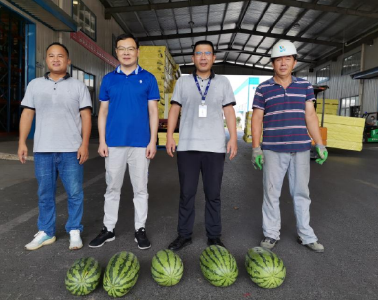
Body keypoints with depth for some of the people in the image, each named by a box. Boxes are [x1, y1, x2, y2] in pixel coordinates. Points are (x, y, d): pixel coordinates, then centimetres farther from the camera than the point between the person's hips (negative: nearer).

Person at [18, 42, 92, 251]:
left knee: (74, 193, 1)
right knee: (45, 193, 10)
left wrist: (84, 144, -9)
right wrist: (22, 142, 4)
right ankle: (46, 232, 23)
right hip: (42, 150, 3)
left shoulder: (78, 87, 6)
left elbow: (86, 116, 0)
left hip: (71, 150, -2)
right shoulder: (35, 85, 13)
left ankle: (74, 231, 15)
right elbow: (27, 114, 11)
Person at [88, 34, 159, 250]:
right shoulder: (109, 79, 9)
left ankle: (141, 229, 19)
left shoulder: (148, 78, 4)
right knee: (113, 188, 10)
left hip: (140, 143, -2)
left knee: (140, 188, 6)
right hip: (114, 143, 2)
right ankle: (109, 229, 23)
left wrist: (153, 141, -6)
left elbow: (153, 112, 2)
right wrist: (102, 141, 0)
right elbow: (103, 112, 9)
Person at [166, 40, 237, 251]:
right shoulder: (183, 82, 11)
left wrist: (233, 138, -4)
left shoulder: (223, 82, 10)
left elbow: (229, 112, 6)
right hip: (187, 146, 1)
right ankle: (184, 235, 19)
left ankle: (214, 236, 20)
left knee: (213, 194, 6)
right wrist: (169, 136, -1)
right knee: (186, 193, 6)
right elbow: (175, 110, 8)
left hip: (215, 147, 0)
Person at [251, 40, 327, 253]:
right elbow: (257, 119, 1)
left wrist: (320, 144, 3)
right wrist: (256, 148, -6)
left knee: (301, 192, 11)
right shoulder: (263, 89, 2)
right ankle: (271, 234, 19)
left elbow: (310, 116, 8)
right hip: (273, 150, -2)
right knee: (271, 192, 5)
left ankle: (306, 235, 25)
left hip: (300, 148, 2)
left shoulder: (305, 86, 8)